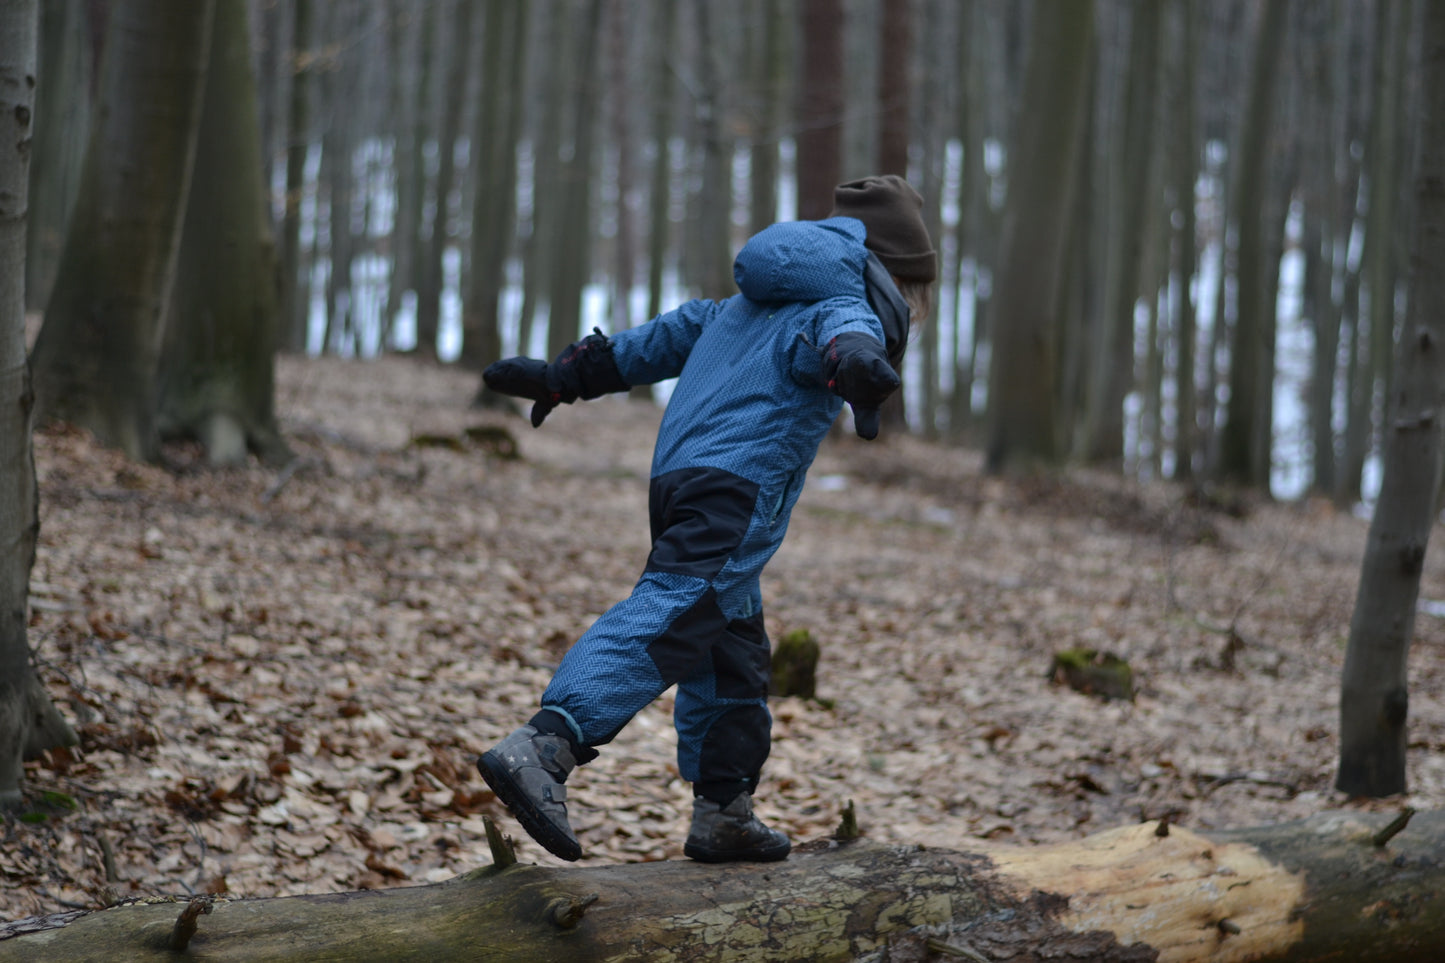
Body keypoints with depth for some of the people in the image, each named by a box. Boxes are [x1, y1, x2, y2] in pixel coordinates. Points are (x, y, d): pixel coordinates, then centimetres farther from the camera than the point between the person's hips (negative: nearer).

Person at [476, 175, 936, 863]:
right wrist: (859, 367, -46)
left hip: (676, 478, 9)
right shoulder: (848, 307, 3)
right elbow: (839, 335, -22)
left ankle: (725, 812, 22)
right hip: (737, 490, -9)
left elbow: (664, 337, 33)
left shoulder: (746, 307, 29)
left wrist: (562, 377, 40)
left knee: (734, 648, 18)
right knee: (670, 622, -21)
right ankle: (541, 749, -37)